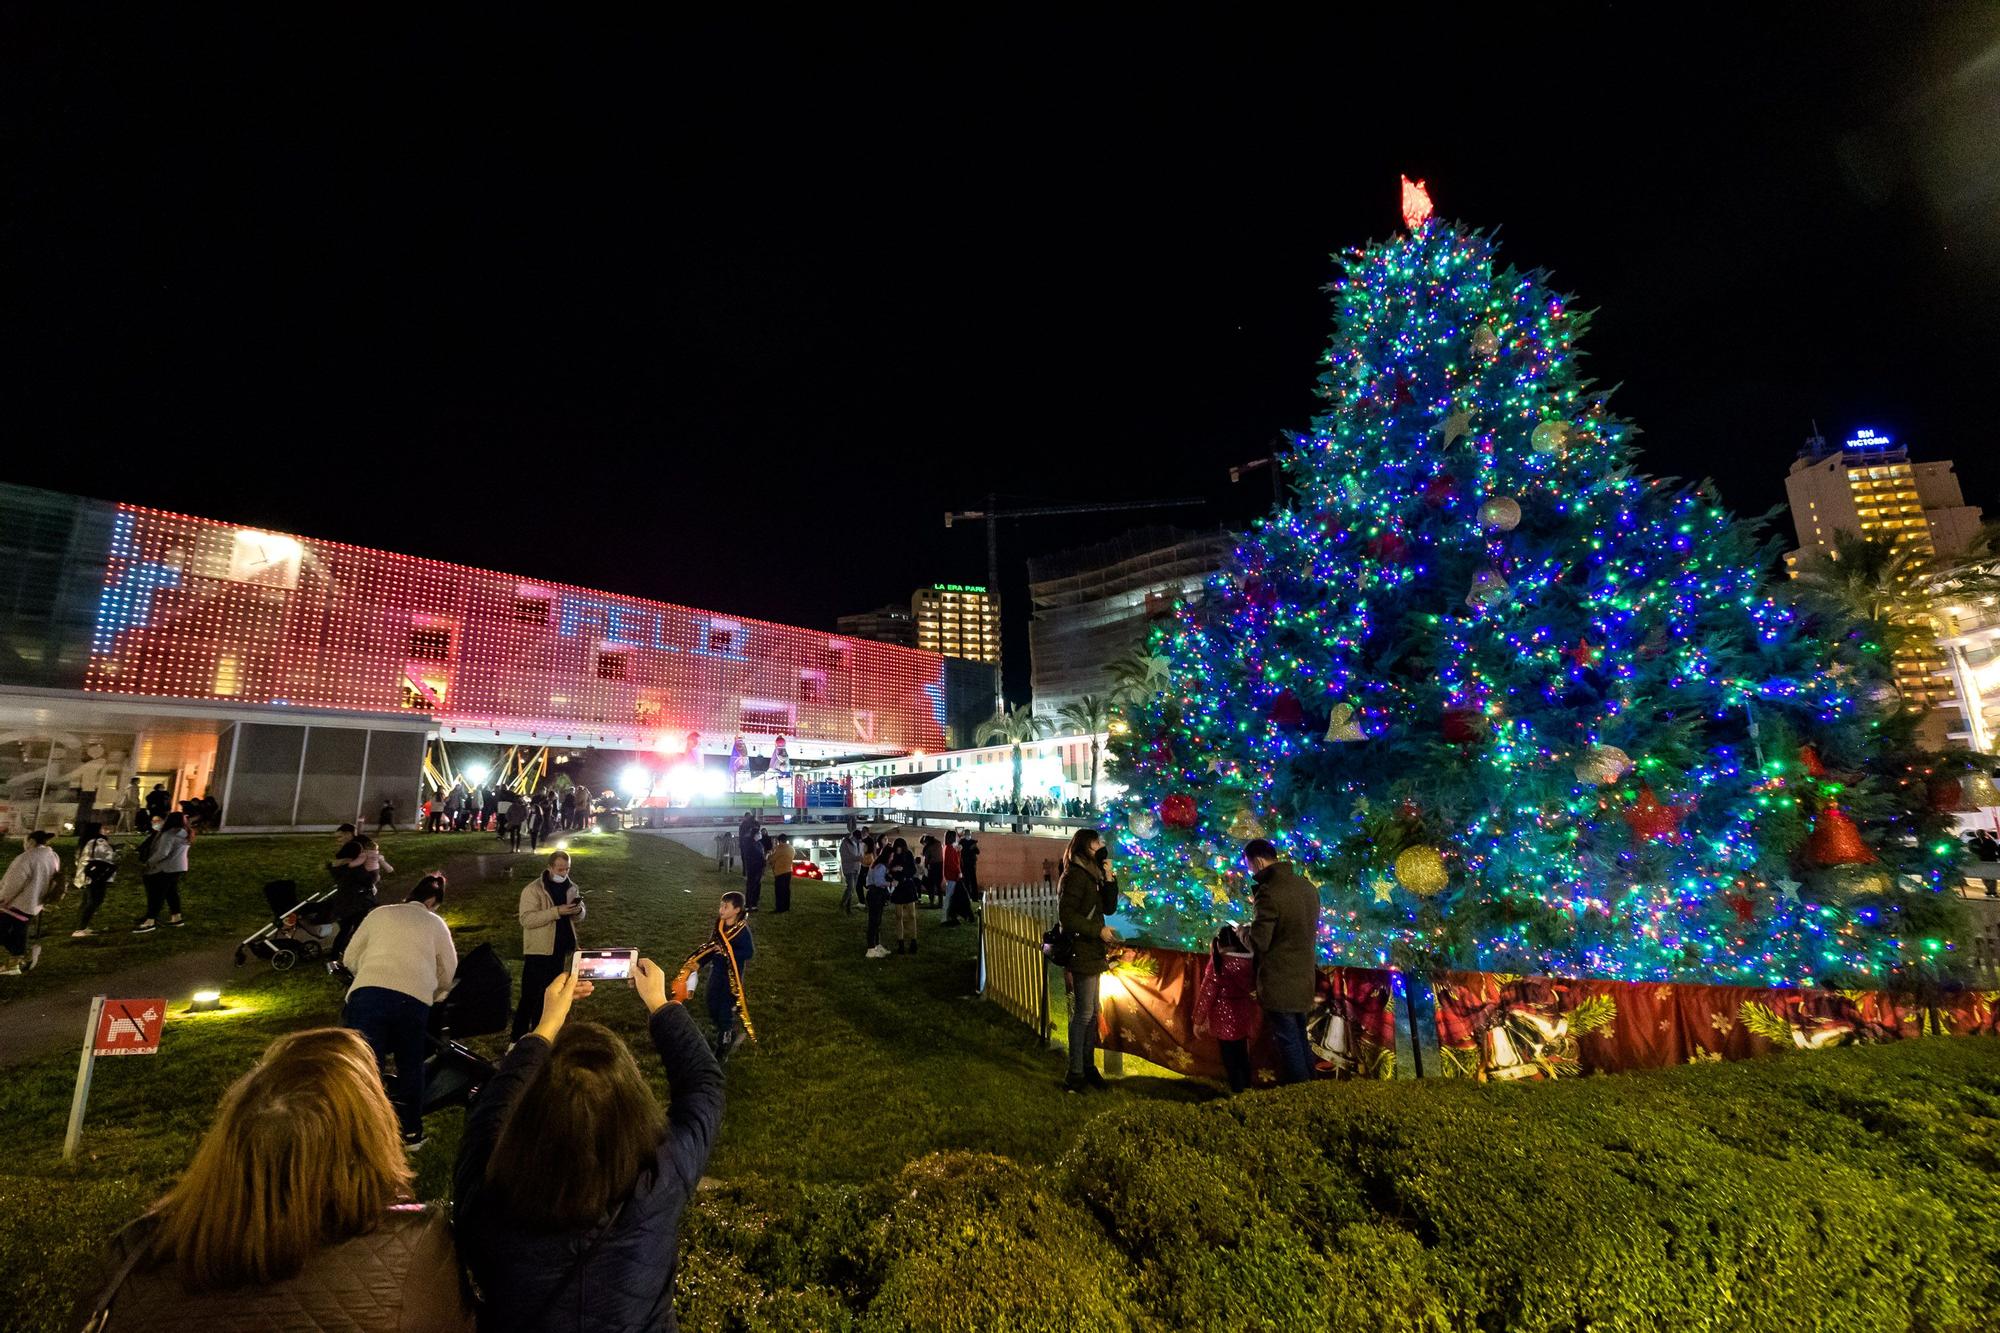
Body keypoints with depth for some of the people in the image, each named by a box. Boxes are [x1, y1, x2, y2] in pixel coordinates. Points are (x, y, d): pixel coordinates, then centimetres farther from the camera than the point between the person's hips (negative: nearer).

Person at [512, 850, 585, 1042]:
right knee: (529, 997, -1)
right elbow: (527, 919, -22)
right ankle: (518, 1039, 13)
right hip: (538, 951, -5)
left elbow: (579, 917, 11)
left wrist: (578, 910, -13)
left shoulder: (571, 887, 5)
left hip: (560, 951, 6)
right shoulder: (533, 889, -13)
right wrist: (557, 911, -30)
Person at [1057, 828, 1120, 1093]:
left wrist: (1108, 877, -2)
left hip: (1093, 952, 9)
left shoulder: (1091, 874, 12)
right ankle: (1075, 1075, 8)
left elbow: (1109, 907, 9)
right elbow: (1067, 915, -22)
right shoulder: (1075, 874, -15)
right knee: (1083, 1014, -3)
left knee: (1091, 1012, 15)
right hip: (1081, 953, -9)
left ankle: (1088, 1067, 26)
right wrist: (1098, 930, -19)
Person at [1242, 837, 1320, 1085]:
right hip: (1304, 978, 8)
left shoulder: (1269, 892, -23)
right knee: (1300, 1038, 22)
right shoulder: (1306, 885, 4)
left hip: (1279, 983, -8)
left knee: (1288, 1041, 4)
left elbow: (1258, 943, -22)